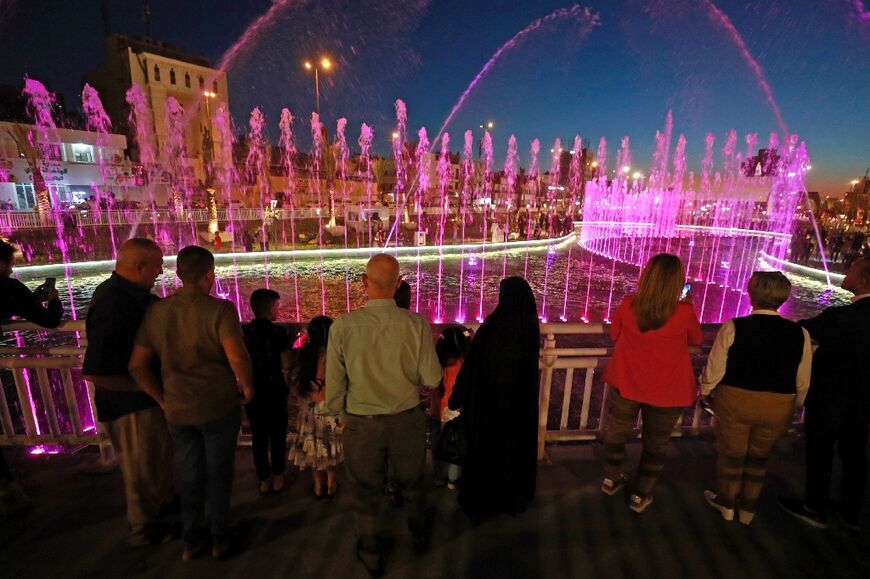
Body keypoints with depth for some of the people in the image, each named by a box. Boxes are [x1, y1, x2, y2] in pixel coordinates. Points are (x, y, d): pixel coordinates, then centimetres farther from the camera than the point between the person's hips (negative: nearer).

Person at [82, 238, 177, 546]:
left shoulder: (132, 293, -3)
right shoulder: (113, 305, -31)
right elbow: (94, 372, -32)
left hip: (149, 394, 9)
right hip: (131, 402, -9)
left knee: (162, 451, 28)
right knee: (142, 466, 12)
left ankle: (165, 499, 52)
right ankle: (143, 528, 35)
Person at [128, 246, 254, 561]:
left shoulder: (155, 311, -3)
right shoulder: (220, 309, -20)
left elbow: (137, 365, 1)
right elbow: (237, 358, -30)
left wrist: (162, 399, 11)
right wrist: (248, 387, -11)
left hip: (177, 410, 4)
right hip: (219, 407, -4)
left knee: (190, 474, 22)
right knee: (218, 473, 15)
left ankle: (191, 541, 38)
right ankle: (220, 538, 33)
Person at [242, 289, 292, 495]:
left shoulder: (242, 332, -4)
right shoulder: (278, 332, -16)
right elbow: (286, 366, -18)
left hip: (252, 392, 4)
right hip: (275, 392, -3)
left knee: (258, 436, 14)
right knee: (277, 436, 13)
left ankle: (264, 479, 25)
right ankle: (277, 477, 25)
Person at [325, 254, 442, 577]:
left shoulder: (343, 326, -20)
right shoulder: (416, 324, -19)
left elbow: (334, 383, -11)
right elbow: (432, 380, -13)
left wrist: (336, 411, 9)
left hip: (361, 422, -1)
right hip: (407, 419, 1)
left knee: (367, 491, 24)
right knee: (412, 483, 28)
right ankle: (420, 536, 54)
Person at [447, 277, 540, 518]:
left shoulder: (491, 327, -22)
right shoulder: (531, 327, -9)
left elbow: (471, 366, -17)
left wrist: (456, 397, -5)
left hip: (489, 400, -4)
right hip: (522, 400, 4)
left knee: (484, 448, 14)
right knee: (516, 446, 20)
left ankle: (479, 501, 31)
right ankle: (514, 497, 39)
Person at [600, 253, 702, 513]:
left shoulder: (628, 305, -16)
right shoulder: (683, 312, -21)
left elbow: (614, 334, 1)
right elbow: (695, 340, 1)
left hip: (626, 383, 2)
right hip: (666, 391, -1)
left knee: (617, 430, 24)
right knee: (655, 443, 20)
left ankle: (611, 479, 42)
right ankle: (640, 495, 34)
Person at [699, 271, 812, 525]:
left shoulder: (732, 328, -19)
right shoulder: (800, 334, -10)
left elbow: (714, 370, -12)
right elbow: (803, 383, 0)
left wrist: (704, 391, 6)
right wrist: (792, 409, 16)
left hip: (735, 402, -2)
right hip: (778, 409, 3)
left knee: (731, 454, 19)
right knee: (758, 457, 24)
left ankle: (727, 504, 40)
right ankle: (748, 510, 41)